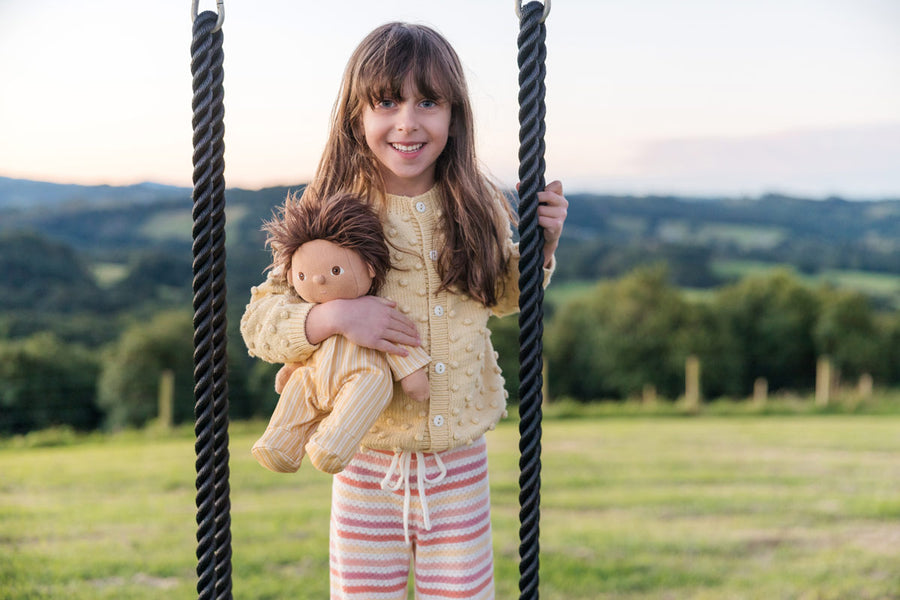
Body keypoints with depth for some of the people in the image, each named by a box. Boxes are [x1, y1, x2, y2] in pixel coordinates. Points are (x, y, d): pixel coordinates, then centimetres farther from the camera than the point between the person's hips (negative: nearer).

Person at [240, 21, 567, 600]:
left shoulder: (479, 209, -2)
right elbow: (259, 321, -9)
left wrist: (541, 247, 0)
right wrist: (333, 316, -27)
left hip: (461, 464, 2)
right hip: (368, 465, -2)